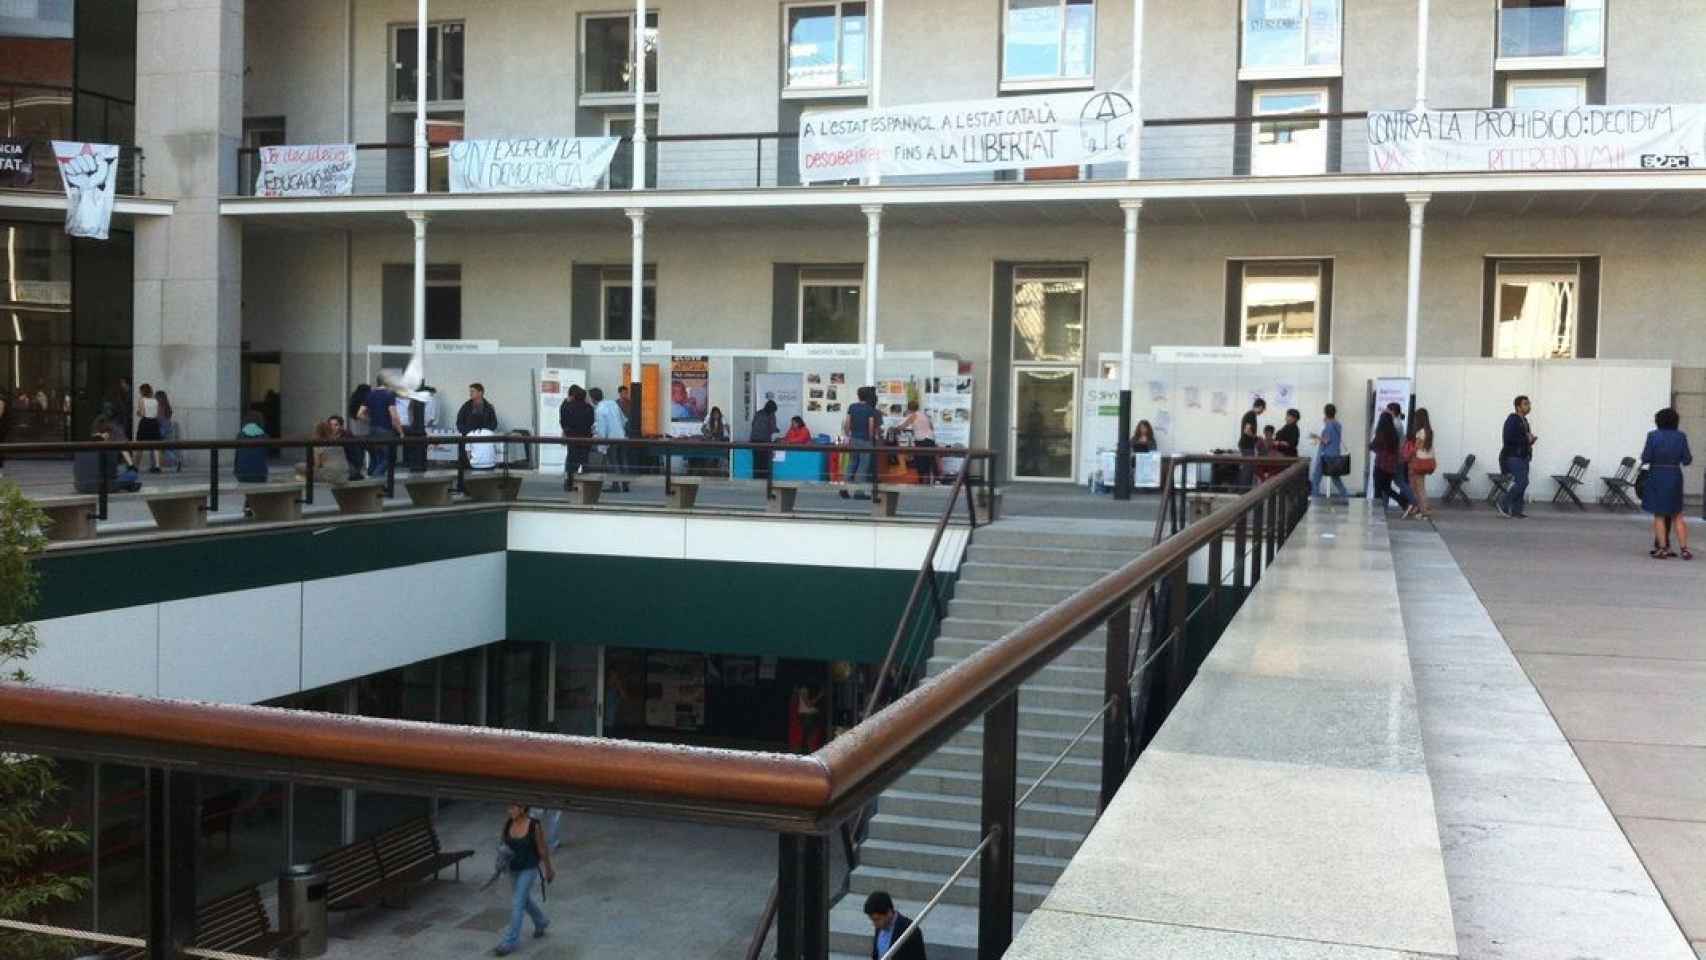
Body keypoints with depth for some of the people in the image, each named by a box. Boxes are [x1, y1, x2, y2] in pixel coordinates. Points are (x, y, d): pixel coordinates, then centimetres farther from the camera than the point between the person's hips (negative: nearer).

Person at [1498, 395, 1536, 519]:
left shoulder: (1524, 420, 16)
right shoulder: (1512, 420, -13)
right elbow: (1509, 439, -23)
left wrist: (1530, 440, 5)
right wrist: (1526, 439, -17)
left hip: (1523, 457, 9)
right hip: (1513, 457, -9)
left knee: (1522, 483, 6)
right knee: (1522, 482, -16)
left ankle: (1516, 510, 9)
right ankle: (1504, 502, -2)